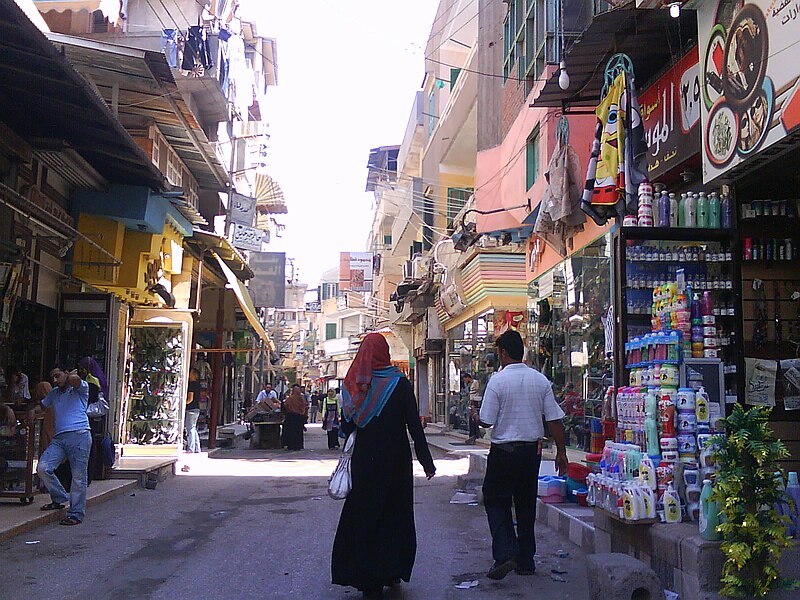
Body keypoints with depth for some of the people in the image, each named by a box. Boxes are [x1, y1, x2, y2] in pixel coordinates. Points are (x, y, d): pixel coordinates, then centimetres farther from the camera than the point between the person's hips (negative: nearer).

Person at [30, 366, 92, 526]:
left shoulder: (81, 388, 5)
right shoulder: (54, 393, 27)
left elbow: (74, 379, -17)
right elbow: (42, 405, 40)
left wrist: (71, 375, 6)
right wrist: (33, 411, 18)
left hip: (79, 436, -6)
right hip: (59, 438, 7)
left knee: (78, 476, -5)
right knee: (43, 468, -9)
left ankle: (76, 514, 1)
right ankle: (59, 499, 11)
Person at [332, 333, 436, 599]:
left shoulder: (354, 383, -1)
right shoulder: (399, 382, -9)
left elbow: (346, 426, 4)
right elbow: (414, 425, -11)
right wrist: (427, 462, -6)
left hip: (364, 458, 2)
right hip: (395, 459, -2)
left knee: (363, 515, 10)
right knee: (395, 513, 13)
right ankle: (391, 572, 22)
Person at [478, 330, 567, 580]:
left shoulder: (497, 380, -12)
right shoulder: (540, 380, 1)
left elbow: (486, 421, -11)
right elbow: (554, 420, 1)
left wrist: (477, 416, 11)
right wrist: (561, 452, 9)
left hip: (503, 450, -4)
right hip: (532, 450, 5)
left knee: (496, 502, 7)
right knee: (526, 504, 15)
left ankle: (505, 554, -10)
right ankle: (526, 561, 21)